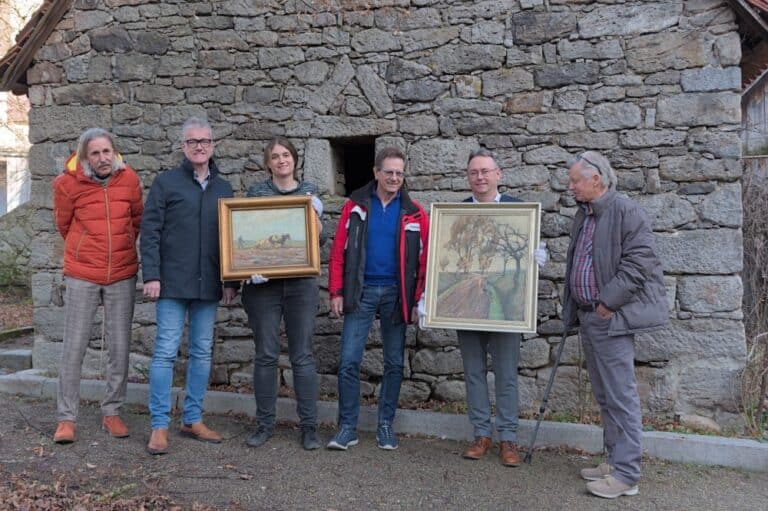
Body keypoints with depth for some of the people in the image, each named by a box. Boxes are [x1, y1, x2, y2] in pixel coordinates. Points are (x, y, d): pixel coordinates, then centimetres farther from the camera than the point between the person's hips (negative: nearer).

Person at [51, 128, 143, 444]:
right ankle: (67, 418, 11)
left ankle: (112, 413, 17)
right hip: (81, 276, -2)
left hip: (122, 275, 2)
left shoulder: (129, 178, -2)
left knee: (119, 347, 5)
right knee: (74, 348, 1)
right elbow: (64, 225, 9)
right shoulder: (67, 183, -7)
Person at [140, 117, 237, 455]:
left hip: (209, 285, 4)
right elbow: (149, 232, -3)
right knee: (165, 351, -2)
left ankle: (192, 419, 20)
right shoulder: (165, 182, 2)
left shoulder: (224, 189, 13)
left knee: (202, 352, 9)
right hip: (173, 284, -4)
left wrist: (231, 281, 8)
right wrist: (151, 275, -11)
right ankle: (159, 426, 6)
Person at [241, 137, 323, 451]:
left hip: (301, 283, 0)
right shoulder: (256, 192, 7)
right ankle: (264, 424, 17)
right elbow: (244, 233, 7)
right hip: (263, 283, 0)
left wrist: (313, 212, -9)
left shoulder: (309, 192, 10)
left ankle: (309, 426, 10)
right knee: (266, 354, 5)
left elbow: (320, 237, 7)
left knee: (302, 355, 2)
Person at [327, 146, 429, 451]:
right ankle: (347, 427, 10)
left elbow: (423, 260, 0)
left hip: (396, 294, 1)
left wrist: (418, 300, -5)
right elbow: (339, 251, 0)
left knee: (394, 363, 9)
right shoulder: (355, 205, 2)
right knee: (349, 361, -3)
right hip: (361, 291, 0)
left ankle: (385, 425, 23)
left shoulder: (414, 213, 2)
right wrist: (336, 292, -6)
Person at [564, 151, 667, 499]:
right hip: (587, 316, 9)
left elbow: (638, 262, -18)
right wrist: (573, 309, 17)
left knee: (620, 395, -4)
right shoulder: (583, 215, 16)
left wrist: (608, 302, -17)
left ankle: (626, 475, 4)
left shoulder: (626, 212, -11)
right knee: (604, 395, 15)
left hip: (611, 318, -9)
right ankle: (615, 461, 27)